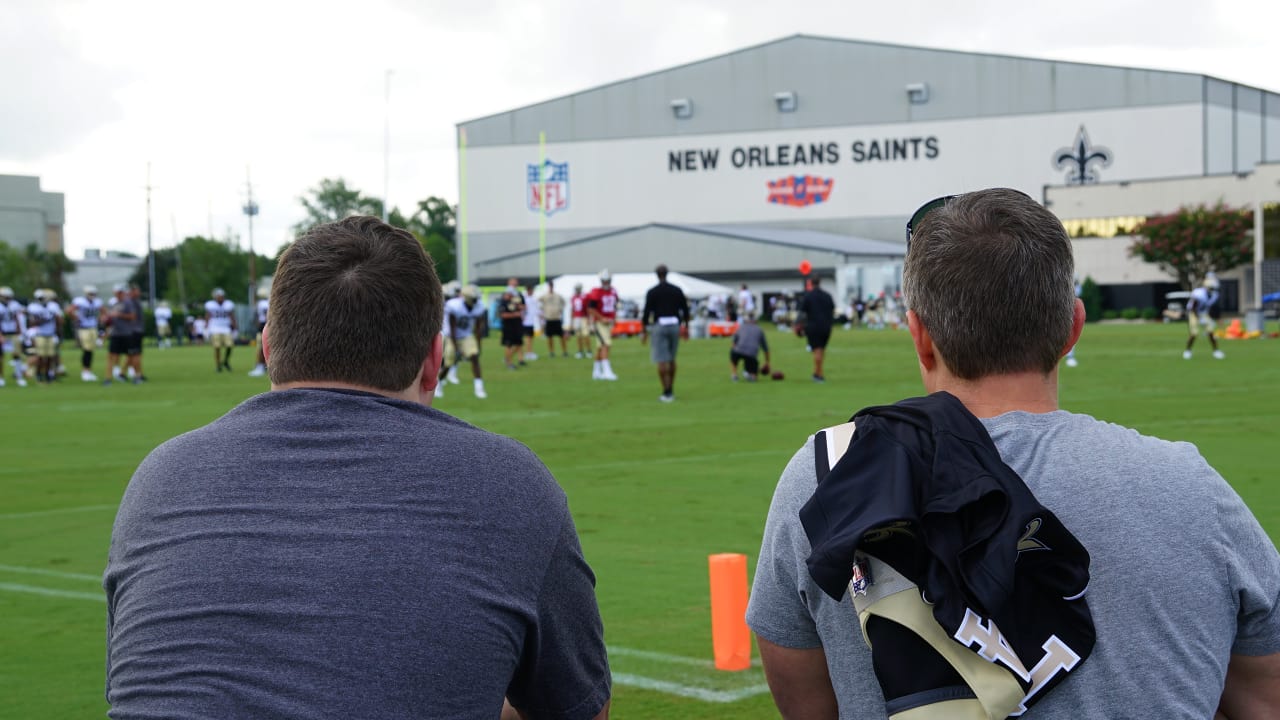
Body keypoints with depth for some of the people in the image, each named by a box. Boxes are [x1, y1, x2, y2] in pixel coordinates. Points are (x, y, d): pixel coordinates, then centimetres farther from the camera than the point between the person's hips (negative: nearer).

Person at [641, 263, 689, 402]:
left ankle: (666, 392, -8)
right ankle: (671, 390, 21)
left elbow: (647, 312, -7)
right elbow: (685, 310, 7)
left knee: (662, 361, -3)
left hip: (659, 326, -4)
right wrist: (686, 327, 16)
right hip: (674, 326, 4)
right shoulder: (677, 290, 5)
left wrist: (644, 331, 1)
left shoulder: (652, 292, -5)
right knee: (671, 359, 17)